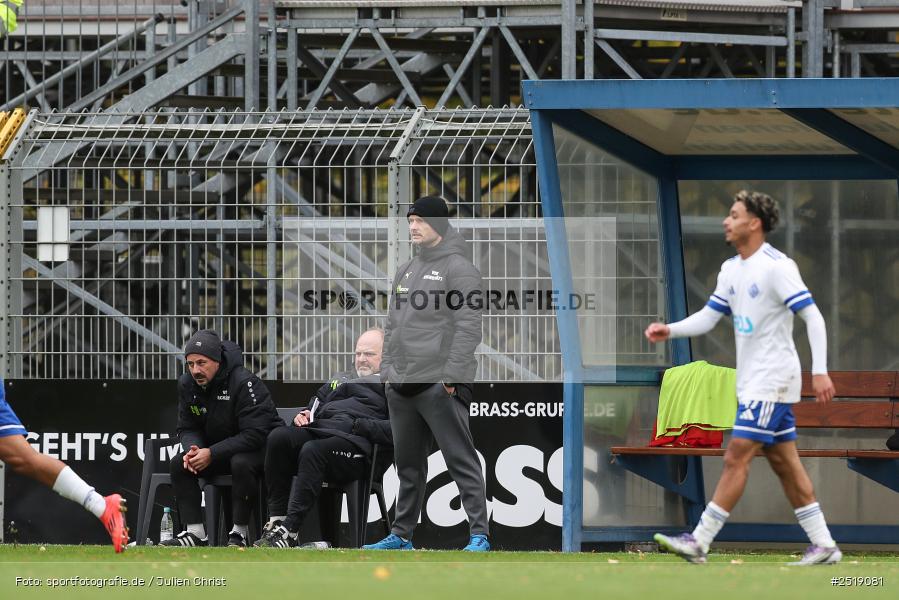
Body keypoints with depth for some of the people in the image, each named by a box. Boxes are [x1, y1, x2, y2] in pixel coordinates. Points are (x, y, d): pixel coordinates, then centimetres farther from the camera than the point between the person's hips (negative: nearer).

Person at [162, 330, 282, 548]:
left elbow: (254, 435, -30)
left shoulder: (244, 383, -26)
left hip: (261, 447, -7)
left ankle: (239, 533, -28)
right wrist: (192, 449, -21)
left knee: (241, 463, -39)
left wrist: (211, 454, -32)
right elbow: (187, 428, 4)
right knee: (178, 464, -14)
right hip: (218, 447, 7)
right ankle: (195, 532, -17)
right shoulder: (187, 384, -3)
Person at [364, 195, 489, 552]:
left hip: (440, 385, -8)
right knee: (408, 464, 14)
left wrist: (452, 375, -19)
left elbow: (468, 326, -13)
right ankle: (401, 534, 21)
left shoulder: (458, 268, -6)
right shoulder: (406, 272, 19)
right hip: (401, 386, 8)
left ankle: (479, 534, -9)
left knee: (461, 460, -8)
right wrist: (387, 369, 12)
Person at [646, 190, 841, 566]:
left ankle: (699, 542, -11)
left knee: (736, 458, -10)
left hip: (771, 382, -9)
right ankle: (824, 545, 12)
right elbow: (708, 317, 15)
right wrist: (670, 331, -2)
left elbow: (813, 317, -17)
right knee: (783, 463, 9)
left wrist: (819, 372, -23)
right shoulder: (731, 270, 11)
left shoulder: (776, 267, -15)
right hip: (751, 381, 9)